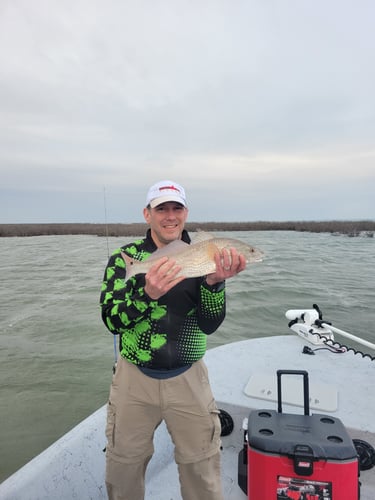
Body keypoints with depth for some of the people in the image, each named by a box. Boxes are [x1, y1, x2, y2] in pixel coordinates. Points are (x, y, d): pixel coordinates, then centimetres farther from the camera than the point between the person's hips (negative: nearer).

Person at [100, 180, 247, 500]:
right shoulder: (125, 257, -5)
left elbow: (210, 325, -11)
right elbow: (111, 321, -13)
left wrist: (215, 282, -30)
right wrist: (147, 294, -31)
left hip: (188, 378, 0)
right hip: (135, 377, 0)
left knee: (203, 468, 11)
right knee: (123, 466, 17)